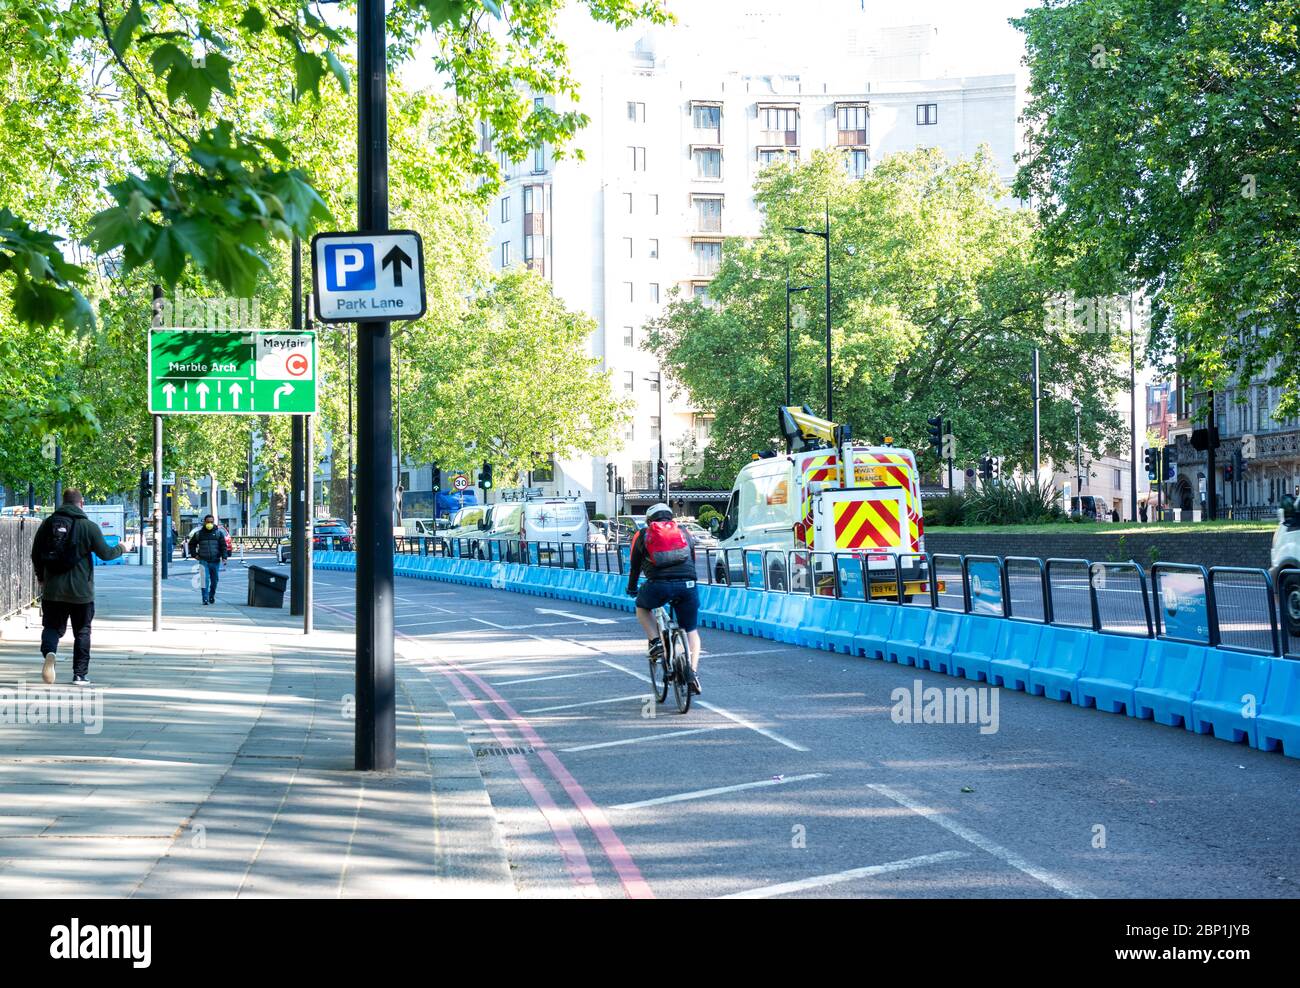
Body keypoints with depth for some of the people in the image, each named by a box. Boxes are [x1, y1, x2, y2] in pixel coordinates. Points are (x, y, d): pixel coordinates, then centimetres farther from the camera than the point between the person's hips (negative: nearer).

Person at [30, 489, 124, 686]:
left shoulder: (48, 524, 3)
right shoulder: (88, 526, -8)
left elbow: (36, 554, 8)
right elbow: (105, 553, -5)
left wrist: (41, 577, 24)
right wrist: (121, 548, 17)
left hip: (52, 589, 2)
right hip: (81, 592, -2)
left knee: (52, 626, 11)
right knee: (82, 632, 11)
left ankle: (49, 651, -21)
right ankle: (80, 675, 11)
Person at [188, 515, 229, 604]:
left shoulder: (219, 533, 4)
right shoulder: (199, 533, 4)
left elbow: (223, 545, 3)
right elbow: (192, 544, 17)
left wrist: (224, 556, -9)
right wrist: (194, 554, 5)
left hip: (215, 561, 1)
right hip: (203, 561, -1)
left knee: (214, 580, 11)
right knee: (205, 579, -13)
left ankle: (212, 596, 30)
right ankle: (205, 598, -13)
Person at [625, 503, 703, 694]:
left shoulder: (642, 535, 19)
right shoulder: (684, 534, 25)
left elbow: (635, 566, 25)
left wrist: (631, 589, 42)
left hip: (658, 585, -2)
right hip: (687, 585, 2)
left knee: (641, 607, 31)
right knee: (692, 631, 17)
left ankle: (655, 643, 12)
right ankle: (693, 673, 1)